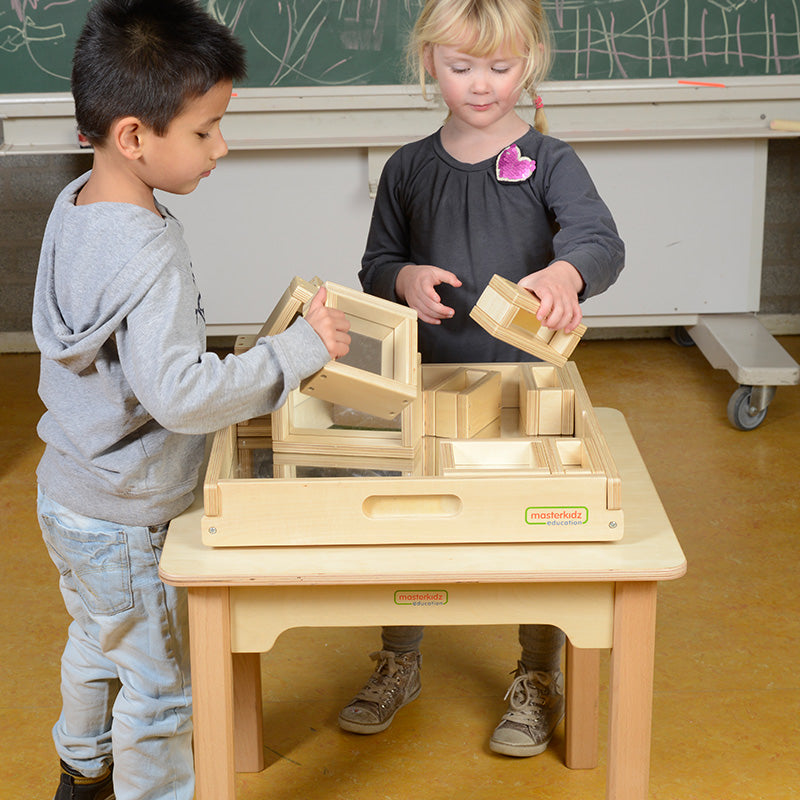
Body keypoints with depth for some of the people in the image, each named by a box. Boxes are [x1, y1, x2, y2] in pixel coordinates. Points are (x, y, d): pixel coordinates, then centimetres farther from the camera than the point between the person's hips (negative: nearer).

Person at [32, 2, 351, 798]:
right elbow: (180, 393, -38)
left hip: (68, 490, 10)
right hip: (122, 521, -10)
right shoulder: (146, 257, -32)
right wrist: (301, 347, -31)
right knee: (158, 682, 10)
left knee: (96, 641, 31)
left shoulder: (75, 204, -3)